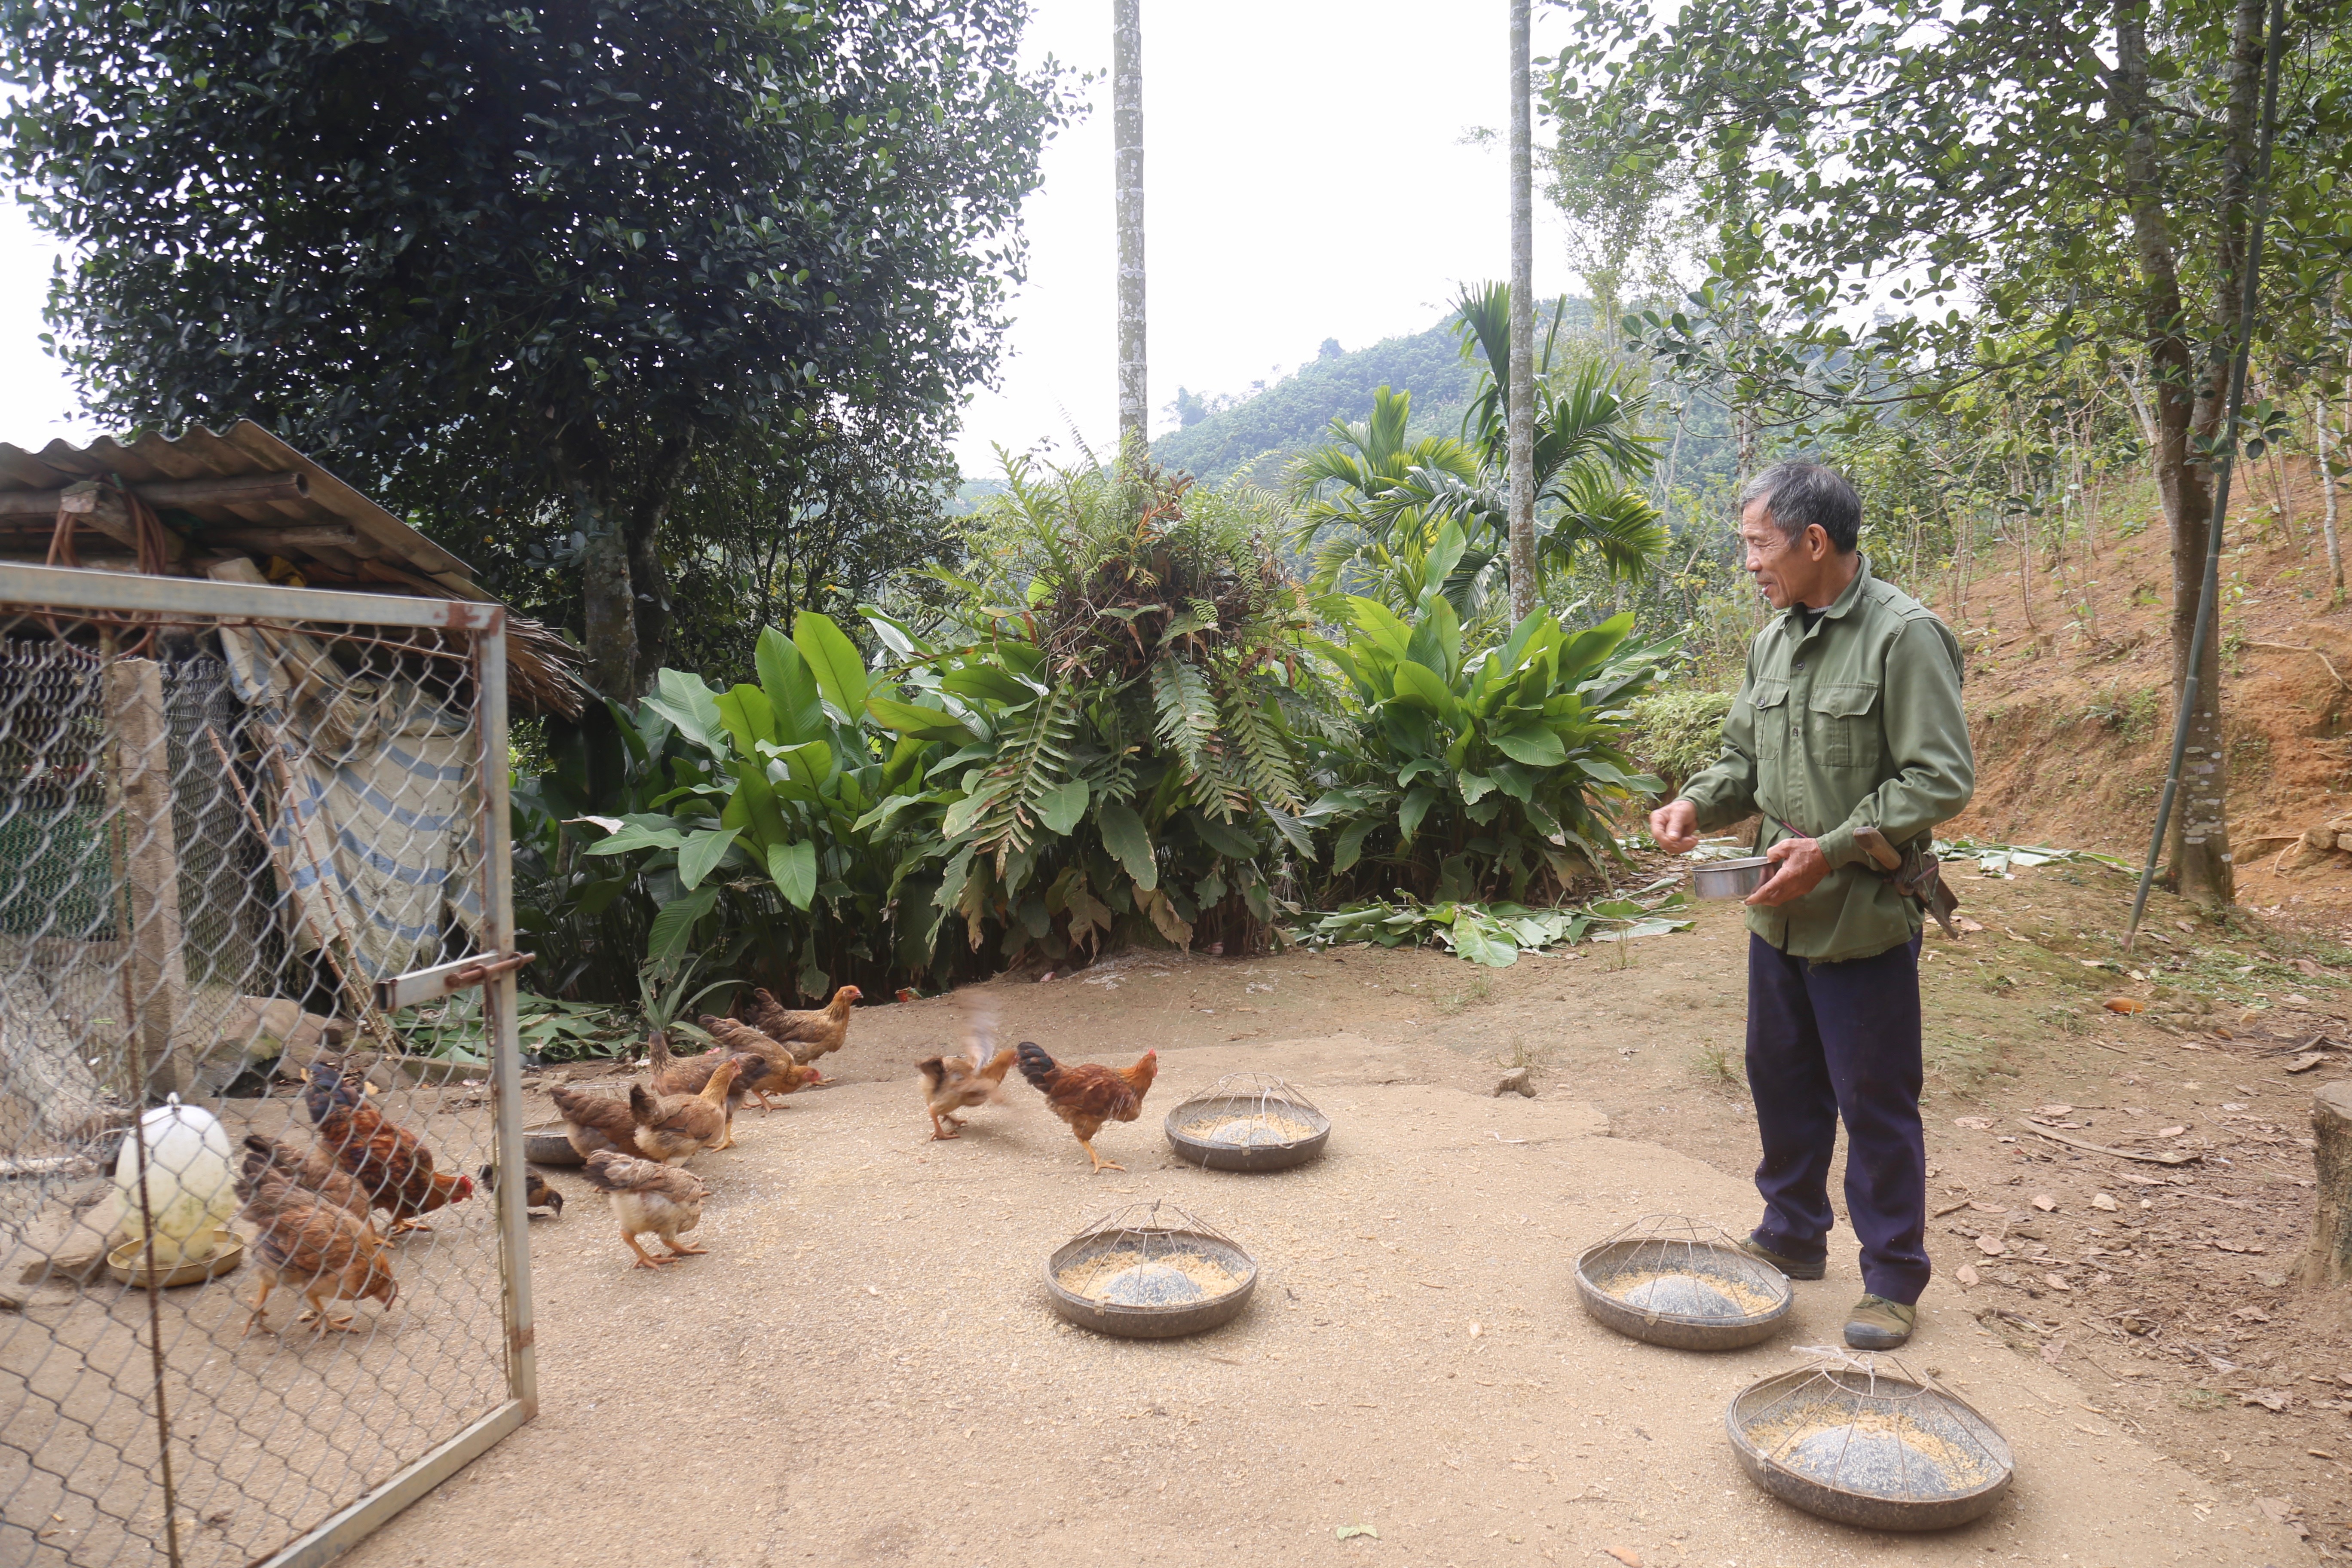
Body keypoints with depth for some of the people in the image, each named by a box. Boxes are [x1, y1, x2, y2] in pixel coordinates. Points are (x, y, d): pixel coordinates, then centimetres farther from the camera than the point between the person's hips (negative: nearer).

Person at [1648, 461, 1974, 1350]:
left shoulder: (1903, 635, -15)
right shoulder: (1775, 639, 8)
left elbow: (1942, 780, -17)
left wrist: (1832, 850, -22)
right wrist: (1697, 805, -2)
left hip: (1865, 920, -7)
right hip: (1778, 915, 7)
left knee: (1875, 1105, 5)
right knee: (1781, 1082, 19)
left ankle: (1893, 1281, 22)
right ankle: (1793, 1237, 37)